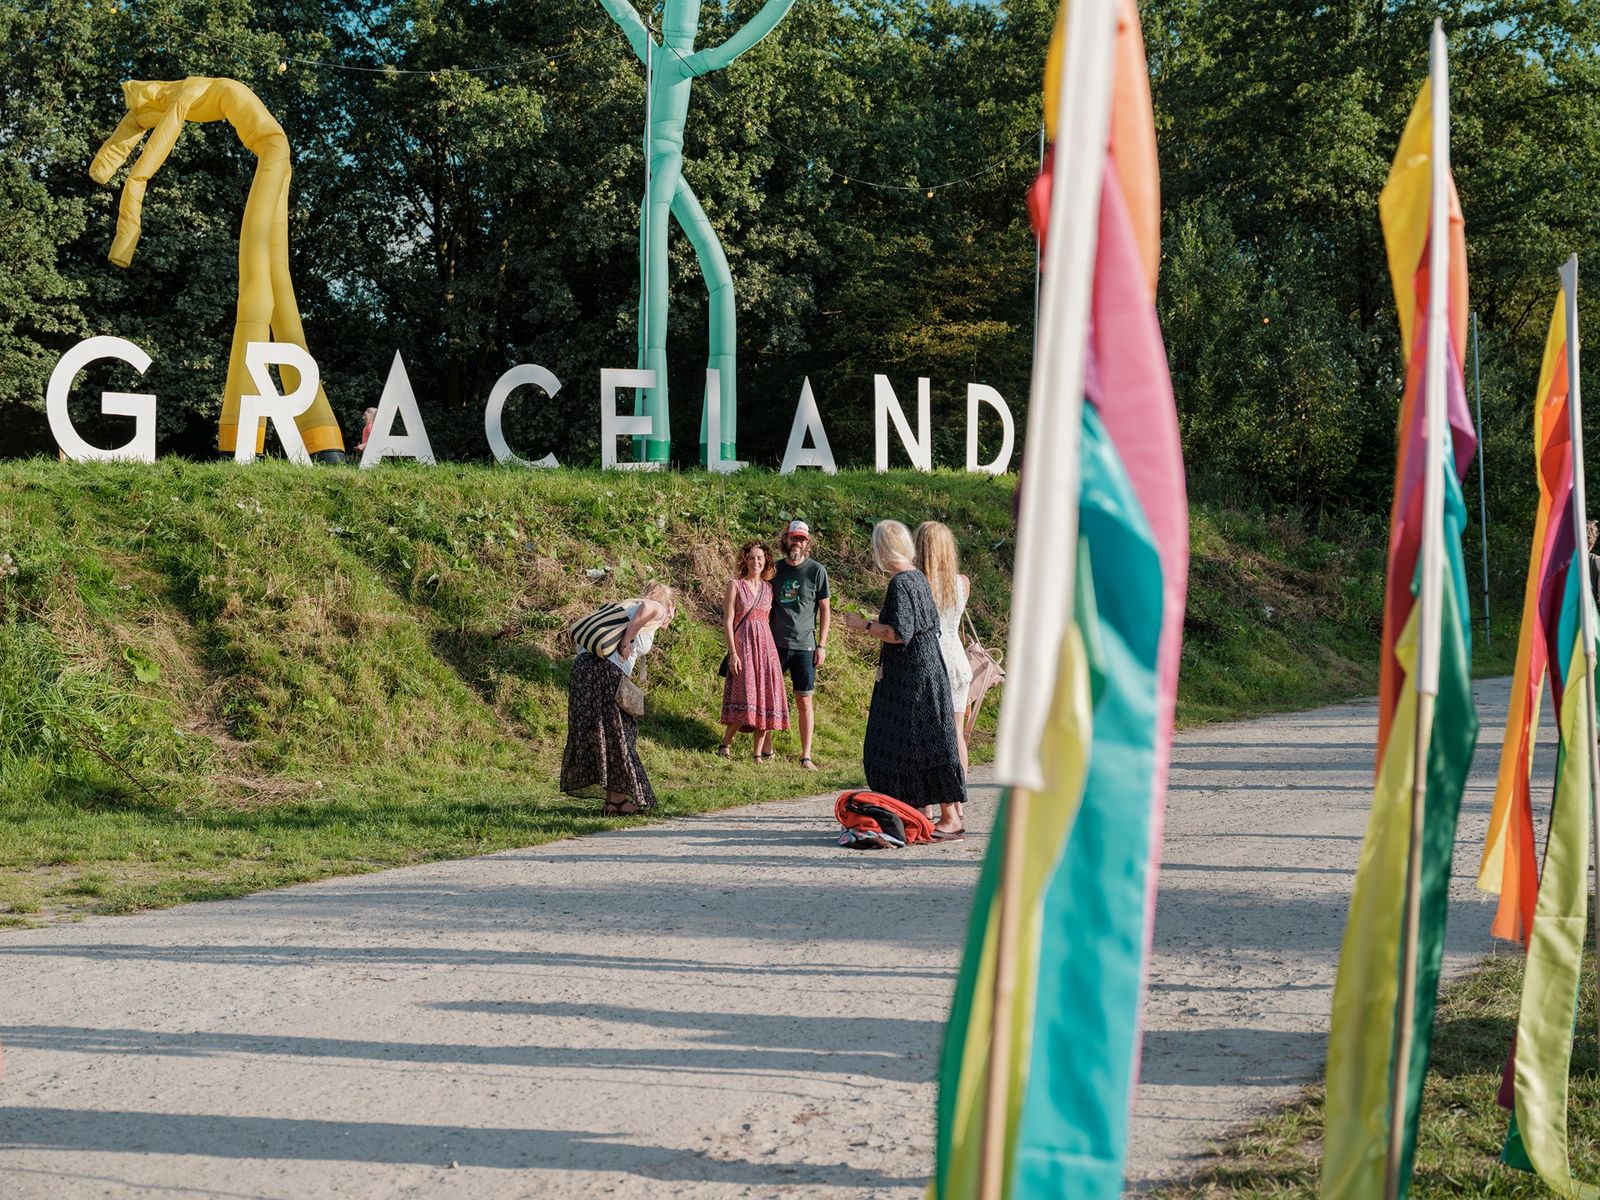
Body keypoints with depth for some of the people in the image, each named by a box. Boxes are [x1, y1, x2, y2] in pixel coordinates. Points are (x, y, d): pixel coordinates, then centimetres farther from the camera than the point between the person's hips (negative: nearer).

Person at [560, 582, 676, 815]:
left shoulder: (627, 607, 30)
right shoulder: (657, 609, 8)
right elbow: (647, 608, -20)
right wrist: (626, 642, -14)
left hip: (583, 664, 8)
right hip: (608, 670, -8)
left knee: (595, 734, 11)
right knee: (618, 734, 1)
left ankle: (614, 799, 17)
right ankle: (617, 800, 4)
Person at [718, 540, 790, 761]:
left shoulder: (768, 587, 12)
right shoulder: (735, 585, -1)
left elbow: (770, 619, 15)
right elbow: (728, 621, -5)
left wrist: (774, 649, 7)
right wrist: (732, 652, -13)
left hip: (766, 645, 5)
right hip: (743, 644, -4)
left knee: (765, 698, 1)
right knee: (745, 695, -12)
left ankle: (759, 752, 6)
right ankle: (725, 744, 3)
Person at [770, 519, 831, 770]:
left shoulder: (816, 570, -2)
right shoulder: (774, 569, 5)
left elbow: (825, 609, 1)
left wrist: (821, 645, -4)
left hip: (804, 645, -2)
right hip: (775, 643, 2)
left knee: (804, 701, 2)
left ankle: (806, 756, 6)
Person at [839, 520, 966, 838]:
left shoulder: (900, 583, -18)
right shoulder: (918, 577, 10)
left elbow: (900, 633, -25)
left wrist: (865, 625, -13)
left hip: (912, 674, -9)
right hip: (928, 666, 9)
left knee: (927, 744, -4)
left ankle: (951, 817, -1)